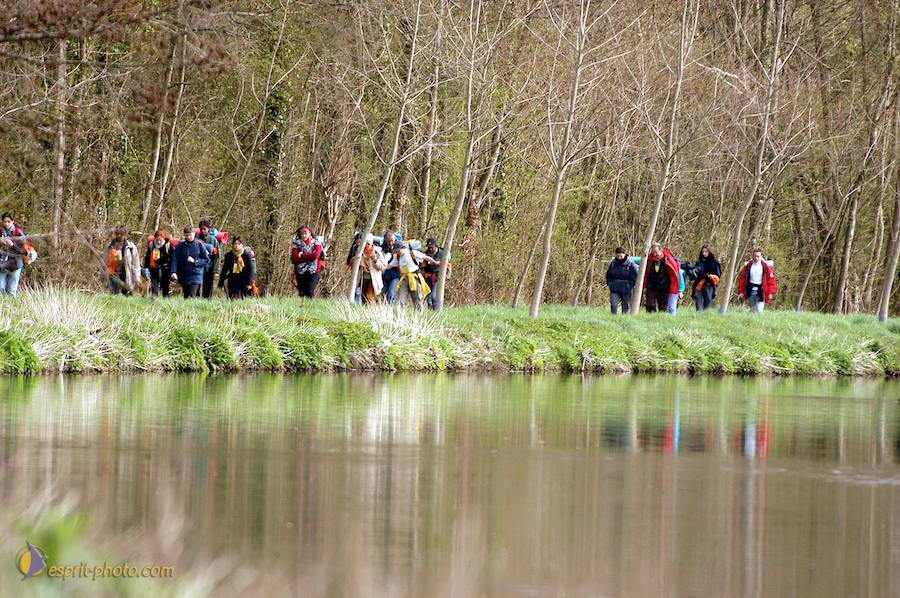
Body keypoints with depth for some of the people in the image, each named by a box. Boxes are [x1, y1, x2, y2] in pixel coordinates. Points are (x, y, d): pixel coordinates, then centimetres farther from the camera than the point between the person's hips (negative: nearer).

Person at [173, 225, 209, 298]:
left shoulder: (199, 244, -2)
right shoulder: (181, 245, 3)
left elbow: (206, 259, 1)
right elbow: (175, 259, -2)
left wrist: (194, 261, -12)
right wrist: (174, 272, -14)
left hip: (196, 275, -3)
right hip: (184, 275, 3)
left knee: (192, 296, -17)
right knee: (186, 296, 13)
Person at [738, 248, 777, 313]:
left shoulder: (766, 266, -1)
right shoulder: (748, 266, 4)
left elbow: (771, 280, 0)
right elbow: (742, 279, 8)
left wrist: (771, 293, -5)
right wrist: (741, 291, 3)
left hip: (760, 290, -3)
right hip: (751, 290, 3)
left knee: (759, 310, -13)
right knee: (752, 310, 10)